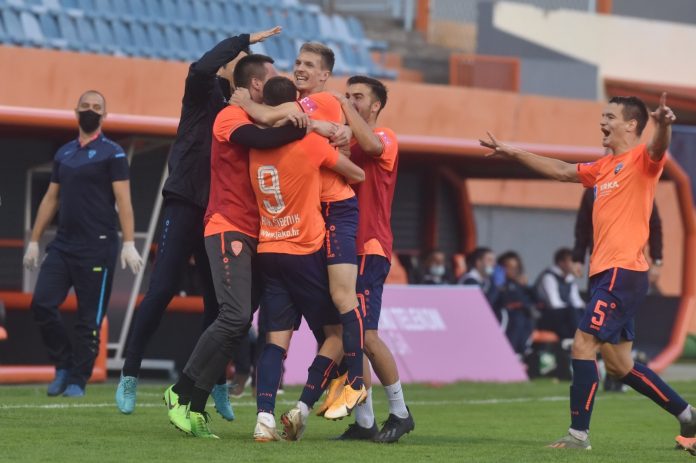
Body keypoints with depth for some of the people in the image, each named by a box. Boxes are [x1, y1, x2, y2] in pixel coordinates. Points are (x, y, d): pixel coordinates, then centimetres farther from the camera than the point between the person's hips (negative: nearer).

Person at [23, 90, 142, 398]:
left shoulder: (111, 153, -2)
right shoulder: (64, 153, 15)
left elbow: (123, 200, -9)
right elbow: (51, 199, 19)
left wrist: (128, 244, -18)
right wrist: (34, 240, 15)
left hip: (97, 248, -5)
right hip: (63, 245, 5)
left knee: (89, 319, -2)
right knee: (42, 304, -6)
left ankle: (77, 381, 6)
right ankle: (64, 364, 11)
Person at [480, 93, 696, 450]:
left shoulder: (642, 159, -6)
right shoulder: (604, 167, 20)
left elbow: (658, 147, -28)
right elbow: (561, 171, 33)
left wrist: (663, 124, -51)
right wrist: (515, 155, 35)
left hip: (623, 271, -9)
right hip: (604, 272, 9)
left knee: (583, 345, -13)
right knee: (619, 364, 10)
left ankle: (579, 434, -11)